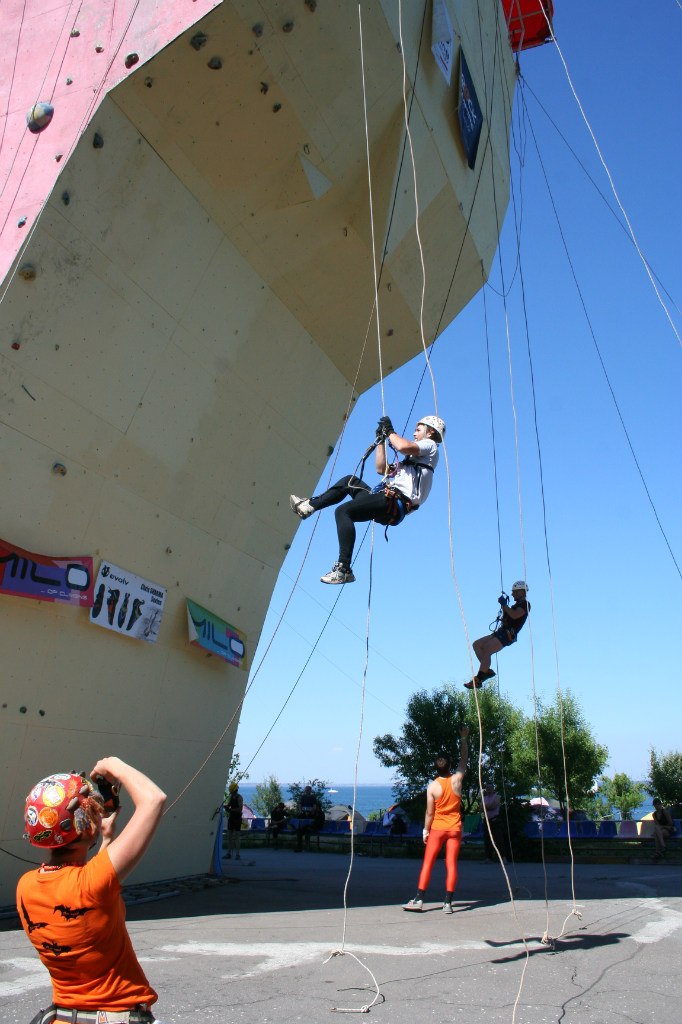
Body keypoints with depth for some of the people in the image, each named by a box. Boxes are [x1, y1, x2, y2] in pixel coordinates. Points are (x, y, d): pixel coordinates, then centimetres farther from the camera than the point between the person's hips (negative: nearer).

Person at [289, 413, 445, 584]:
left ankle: (344, 569, -29)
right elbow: (381, 469, 32)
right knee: (350, 481, 23)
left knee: (343, 511, -23)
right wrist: (381, 440, 30)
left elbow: (404, 447, -18)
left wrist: (390, 431, 0)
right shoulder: (415, 455, 34)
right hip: (389, 501, 10)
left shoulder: (430, 446, 6)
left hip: (395, 502, -10)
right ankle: (308, 505, 18)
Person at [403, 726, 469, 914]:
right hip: (455, 828, 2)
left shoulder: (432, 786, -12)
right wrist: (463, 738, 13)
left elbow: (430, 812, -7)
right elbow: (464, 759, 7)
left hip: (437, 828, -2)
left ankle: (419, 900, 2)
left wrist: (425, 830, 4)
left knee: (427, 864, 3)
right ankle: (447, 903, 3)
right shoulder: (457, 779, -8)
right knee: (451, 865, 4)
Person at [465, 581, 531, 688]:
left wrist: (504, 604, -11)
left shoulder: (525, 604, -3)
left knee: (486, 651, -25)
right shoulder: (517, 605, 27)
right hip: (501, 632, 11)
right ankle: (487, 670, -1)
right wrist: (503, 604, 17)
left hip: (508, 634, -11)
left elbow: (514, 615, -21)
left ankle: (478, 679, -26)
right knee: (476, 644, 4)